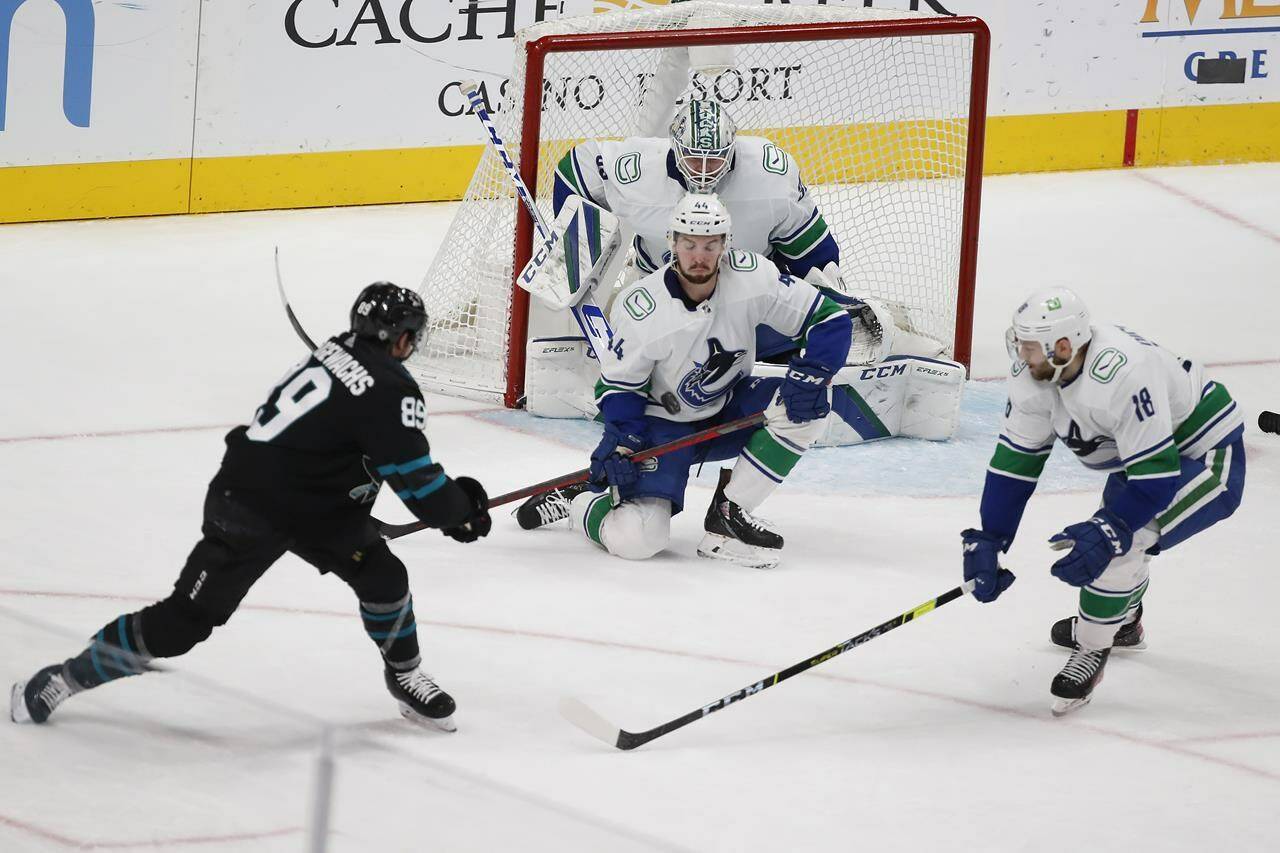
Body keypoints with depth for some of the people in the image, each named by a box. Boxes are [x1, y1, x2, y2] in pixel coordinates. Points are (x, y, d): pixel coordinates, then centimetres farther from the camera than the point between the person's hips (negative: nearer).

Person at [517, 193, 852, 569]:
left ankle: (730, 513, -10)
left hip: (728, 408, 4)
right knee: (636, 539, -23)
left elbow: (831, 321, -13)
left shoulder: (751, 277, -18)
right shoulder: (640, 309, -23)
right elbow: (618, 384, -9)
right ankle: (574, 500, 13)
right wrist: (621, 442, -22)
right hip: (662, 423, -4)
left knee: (804, 406, -24)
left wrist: (813, 373, -28)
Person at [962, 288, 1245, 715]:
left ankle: (1091, 649, -7)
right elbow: (1014, 460, -6)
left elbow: (1157, 475, -36)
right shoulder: (1034, 374, -13)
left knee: (1119, 542, -25)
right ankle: (1121, 623, 51)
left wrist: (1106, 535, -39)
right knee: (1104, 538, 20)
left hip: (1205, 455, -9)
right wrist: (988, 541, -10)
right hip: (1139, 455, 9)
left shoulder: (1121, 375, -38)